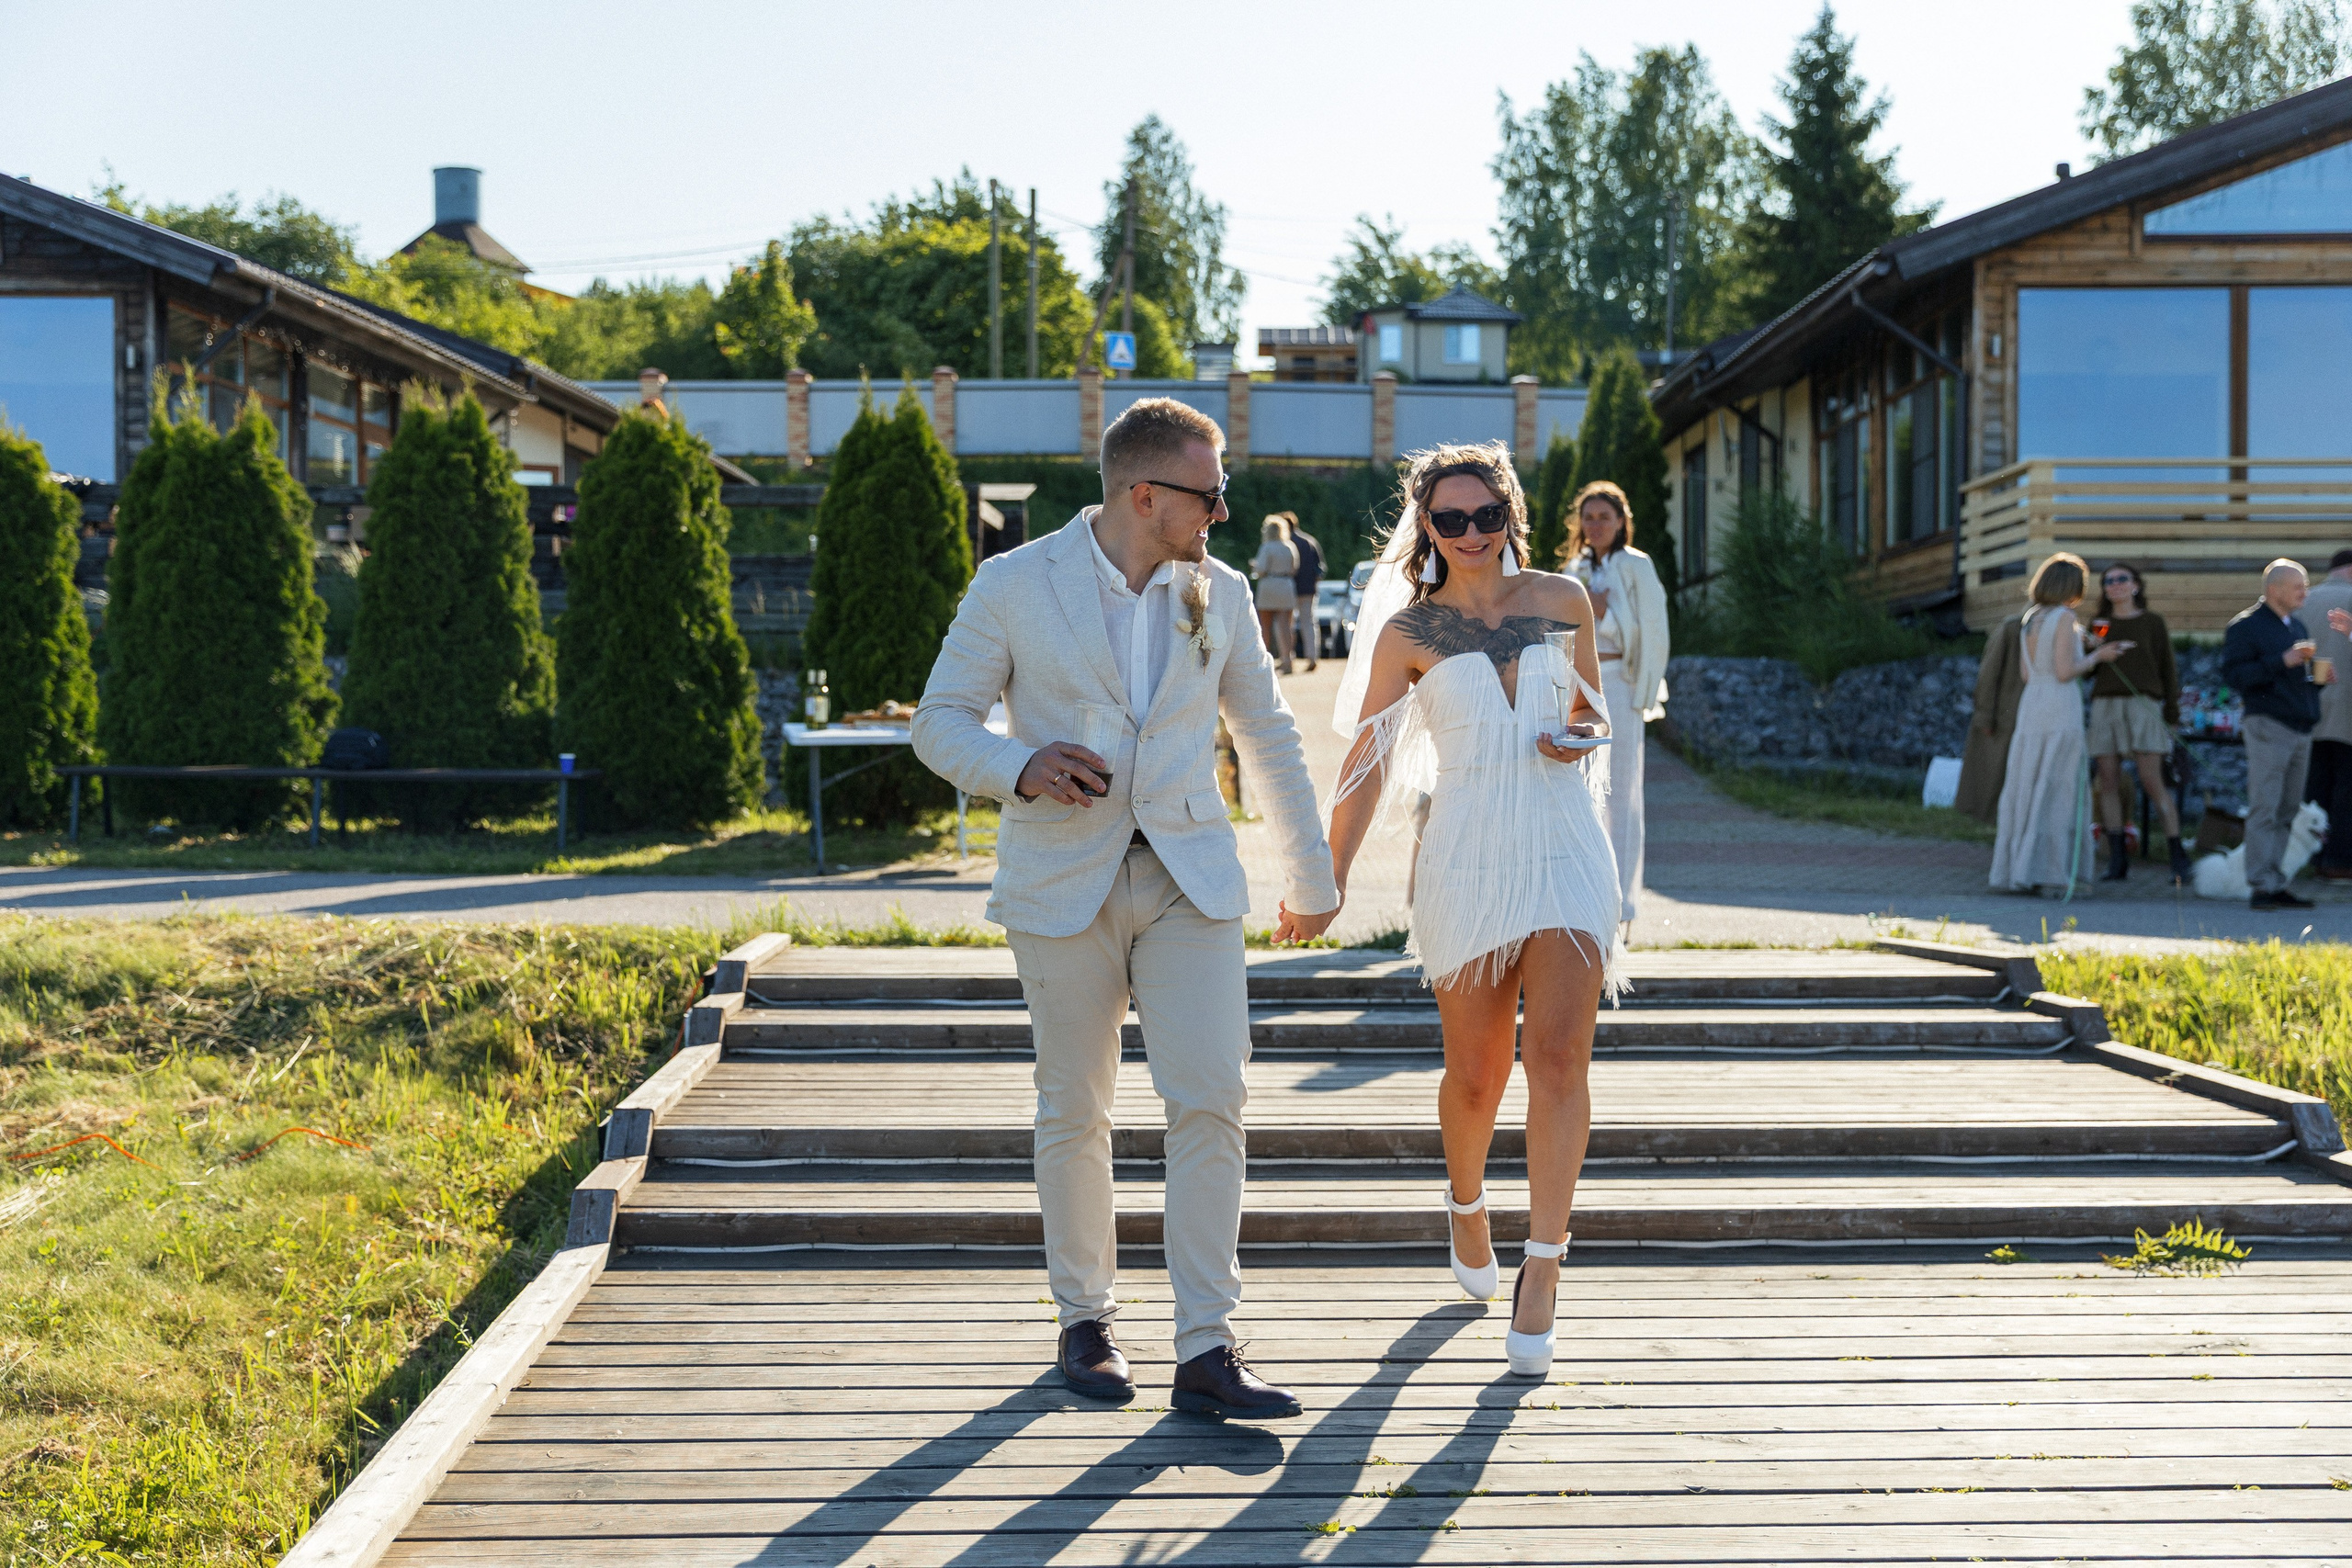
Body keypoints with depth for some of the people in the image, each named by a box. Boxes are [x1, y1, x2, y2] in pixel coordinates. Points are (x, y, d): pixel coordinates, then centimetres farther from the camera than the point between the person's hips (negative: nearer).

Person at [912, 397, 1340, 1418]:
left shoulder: (1218, 592, 6)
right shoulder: (1014, 586, -4)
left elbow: (1267, 736, 16)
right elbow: (941, 721, 1)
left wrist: (1312, 875, 22)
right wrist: (1020, 769, -20)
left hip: (1190, 878, 2)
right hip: (1063, 884, -2)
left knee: (1210, 1102, -10)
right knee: (1074, 1113, 6)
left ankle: (1207, 1352, -7)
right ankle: (1084, 1320, 24)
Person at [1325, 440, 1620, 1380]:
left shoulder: (1563, 600, 7)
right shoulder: (1408, 631, 2)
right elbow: (1369, 760, 3)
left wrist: (1580, 738, -2)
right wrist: (1330, 873, -2)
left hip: (1566, 850, 1)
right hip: (1467, 854, -1)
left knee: (1559, 1054, -15)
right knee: (1475, 1071, 6)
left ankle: (1541, 1271, -12)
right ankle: (1466, 1209, 37)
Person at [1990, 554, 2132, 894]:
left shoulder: (2030, 618, 13)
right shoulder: (2064, 618, -8)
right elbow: (2065, 672, -15)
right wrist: (2097, 657, 1)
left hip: (2030, 708, 7)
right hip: (2060, 708, -7)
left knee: (2025, 788, 9)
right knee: (2055, 791, -2)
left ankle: (2015, 869, 10)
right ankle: (2039, 870, -3)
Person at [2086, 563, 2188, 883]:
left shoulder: (2152, 623, 8)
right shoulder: (2100, 624, 17)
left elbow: (2168, 670, 6)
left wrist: (2172, 715, 0)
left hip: (2142, 704, -4)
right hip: (2105, 706, 4)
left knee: (2152, 782, -11)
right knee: (2109, 782, -2)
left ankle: (2178, 857, -9)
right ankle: (2117, 860, 0)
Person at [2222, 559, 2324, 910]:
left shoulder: (2297, 627, 21)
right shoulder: (2246, 625, -4)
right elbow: (2233, 673, -14)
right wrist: (2283, 661, -19)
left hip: (2301, 729, 8)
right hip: (2269, 726, -8)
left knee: (2287, 812, 7)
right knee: (2264, 810, -10)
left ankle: (2275, 885, 10)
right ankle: (2260, 886, -11)